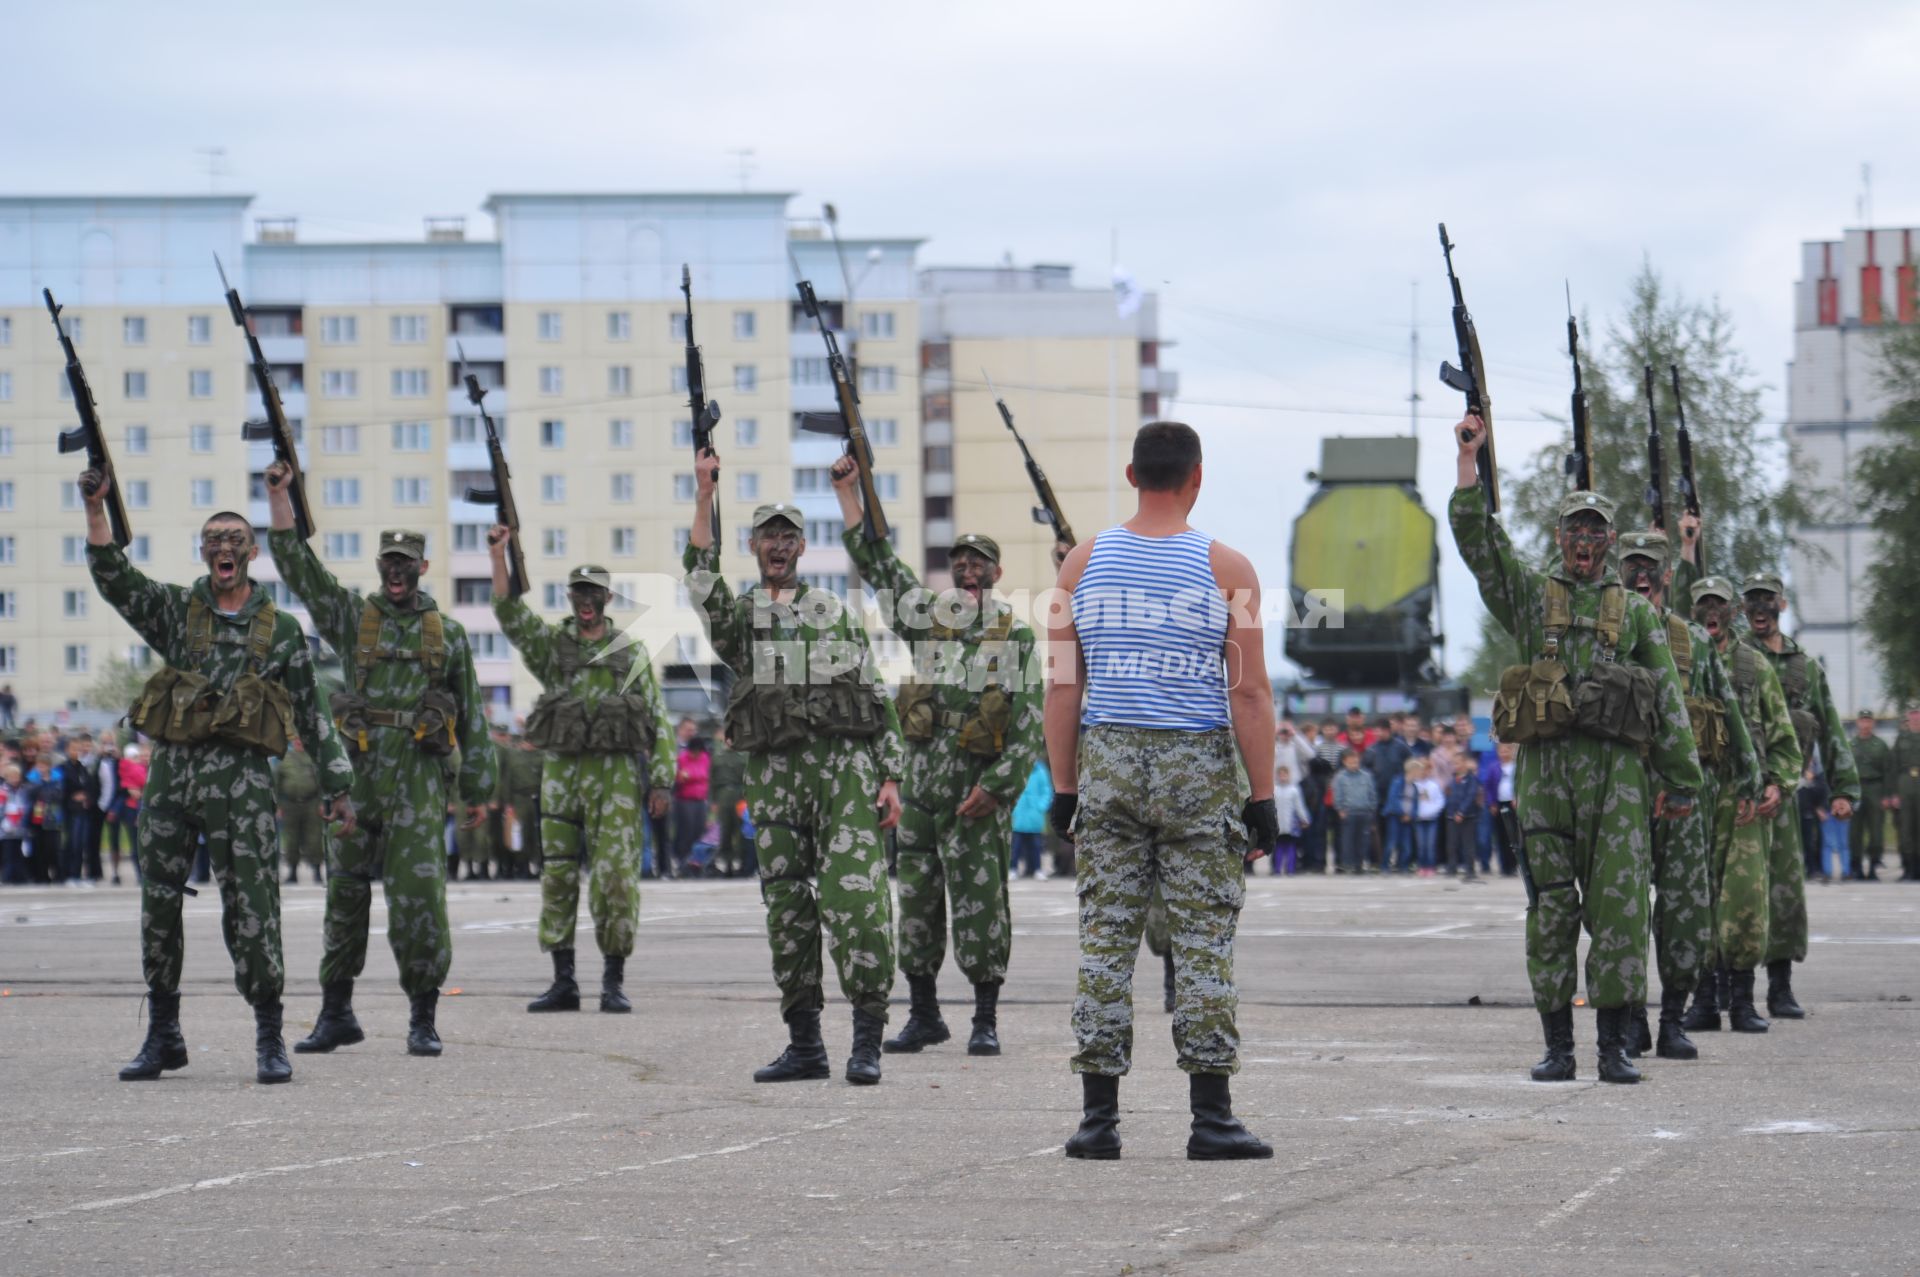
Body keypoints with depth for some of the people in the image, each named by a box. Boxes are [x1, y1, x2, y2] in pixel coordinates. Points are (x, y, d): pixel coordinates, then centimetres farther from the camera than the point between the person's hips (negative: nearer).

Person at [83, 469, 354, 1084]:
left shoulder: (280, 630, 9)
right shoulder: (176, 610, 11)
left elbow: (313, 714, 11)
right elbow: (112, 576, -2)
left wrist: (337, 785, 6)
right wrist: (96, 508, -13)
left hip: (241, 781, -2)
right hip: (170, 774, 2)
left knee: (251, 908, -8)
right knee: (157, 908, 5)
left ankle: (269, 1038, -1)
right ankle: (163, 1036, 17)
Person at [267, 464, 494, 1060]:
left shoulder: (449, 633, 11)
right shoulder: (351, 617, 12)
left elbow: (472, 716, 12)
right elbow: (297, 566, 2)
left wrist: (477, 788, 7)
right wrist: (279, 497, -7)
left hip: (421, 781, -2)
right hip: (357, 773, 2)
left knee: (418, 896, -9)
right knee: (344, 893, 5)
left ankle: (423, 1016, -2)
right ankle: (335, 1012, 15)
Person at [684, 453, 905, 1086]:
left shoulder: (838, 614, 14)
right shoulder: (737, 617, 12)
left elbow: (878, 701, 12)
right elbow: (701, 577, -10)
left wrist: (890, 778, 1)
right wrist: (704, 492, -15)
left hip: (846, 766, -1)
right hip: (774, 775, 1)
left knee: (856, 899, -13)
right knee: (787, 908, 3)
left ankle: (868, 1040, -10)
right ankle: (804, 1044, 10)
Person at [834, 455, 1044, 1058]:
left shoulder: (1015, 634, 1)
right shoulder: (927, 617, 11)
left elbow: (1029, 722, -3)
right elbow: (874, 561, 13)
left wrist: (997, 785, -12)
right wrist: (848, 491, 7)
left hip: (980, 789, -4)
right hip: (921, 782, 4)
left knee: (980, 901, -4)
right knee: (916, 900, 7)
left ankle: (986, 1019, 3)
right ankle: (924, 1014, 16)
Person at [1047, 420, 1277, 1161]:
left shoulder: (1085, 563, 4)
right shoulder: (1224, 569, -4)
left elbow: (1062, 685, 3)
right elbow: (1249, 693, -7)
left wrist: (1063, 788, 8)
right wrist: (1262, 796, -3)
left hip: (1107, 762, 2)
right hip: (1199, 764, -2)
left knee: (1105, 936, 4)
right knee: (1203, 940, 0)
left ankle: (1099, 1118, 2)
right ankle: (1210, 1119, -2)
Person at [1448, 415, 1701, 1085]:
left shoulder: (1635, 610, 14)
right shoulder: (1529, 593, 14)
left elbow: (1667, 696, 12)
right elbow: (1475, 539, 1)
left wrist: (1681, 779, 6)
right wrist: (1468, 460, -6)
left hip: (1618, 770, 0)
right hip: (1545, 768, 0)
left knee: (1619, 904, -6)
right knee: (1551, 909, 1)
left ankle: (1614, 1045, -2)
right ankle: (1557, 1046, 6)